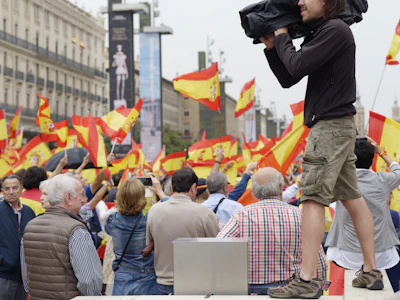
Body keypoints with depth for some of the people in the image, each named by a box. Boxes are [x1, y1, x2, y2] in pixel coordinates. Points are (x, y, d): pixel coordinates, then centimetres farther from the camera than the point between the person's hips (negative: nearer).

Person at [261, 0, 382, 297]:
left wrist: (282, 36, -1)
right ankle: (371, 272, 16)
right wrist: (271, 46, 8)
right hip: (339, 126, 10)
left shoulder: (335, 29, -10)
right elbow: (287, 79, 17)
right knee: (352, 197, 10)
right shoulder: (318, 35, 18)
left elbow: (297, 66, -17)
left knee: (313, 198, -12)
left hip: (331, 125, -10)